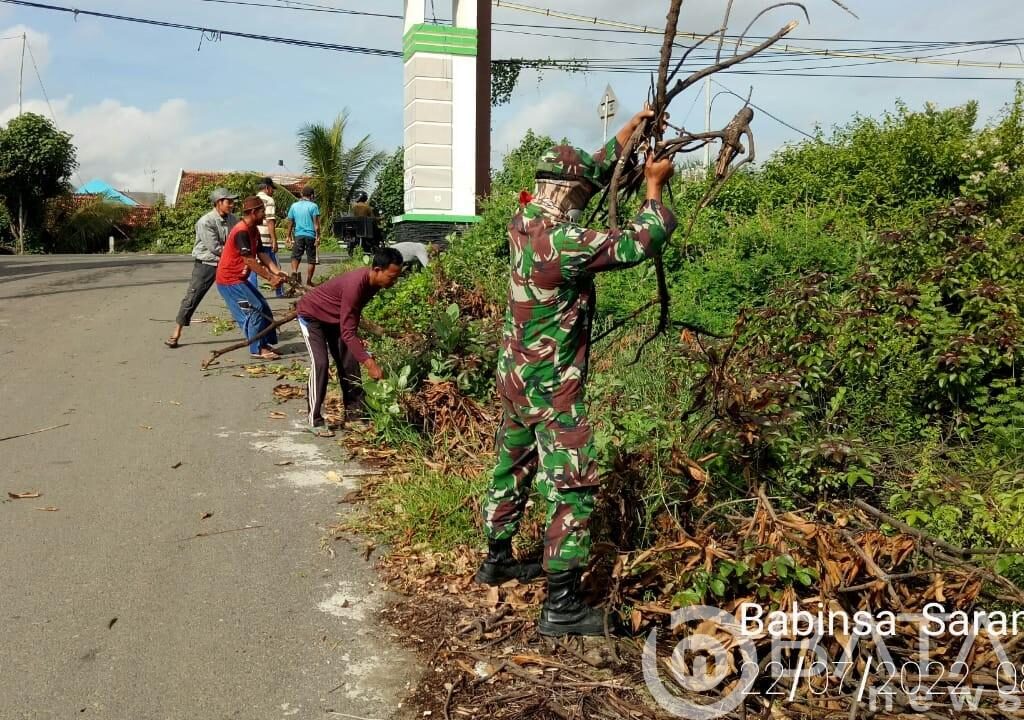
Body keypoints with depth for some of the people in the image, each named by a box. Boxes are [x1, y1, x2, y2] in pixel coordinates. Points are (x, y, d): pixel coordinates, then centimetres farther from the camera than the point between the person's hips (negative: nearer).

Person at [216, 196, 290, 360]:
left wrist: (277, 272, -12)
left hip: (239, 279, 10)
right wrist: (270, 278, -25)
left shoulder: (254, 231, 8)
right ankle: (257, 349, -4)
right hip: (229, 280, -10)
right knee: (255, 309, -11)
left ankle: (266, 343, 18)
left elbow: (262, 255, 2)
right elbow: (249, 261, -26)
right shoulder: (241, 232, -23)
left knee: (263, 307, 10)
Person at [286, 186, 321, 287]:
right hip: (310, 235, -2)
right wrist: (318, 237, -7)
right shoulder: (313, 206, -3)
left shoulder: (294, 206, 8)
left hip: (298, 235, 3)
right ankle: (309, 282, 10)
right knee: (311, 259, 7)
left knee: (295, 256, 10)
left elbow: (290, 222, 12)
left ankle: (294, 272, -19)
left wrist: (289, 236, 20)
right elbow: (316, 223, -9)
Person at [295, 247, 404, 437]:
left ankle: (354, 411, 13)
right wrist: (369, 362, -45)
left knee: (349, 362, 3)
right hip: (312, 315, -8)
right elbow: (347, 332, -41)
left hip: (335, 317, 8)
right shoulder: (355, 284, -40)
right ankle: (315, 420, -11)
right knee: (320, 363, -18)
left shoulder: (374, 282, -14)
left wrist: (357, 338, 3)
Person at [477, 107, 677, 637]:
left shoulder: (524, 221, 1)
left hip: (516, 375, 9)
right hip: (552, 385, -9)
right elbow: (639, 243, -19)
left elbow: (590, 175, 14)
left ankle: (497, 560, 39)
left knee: (513, 468, 22)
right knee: (573, 488, -2)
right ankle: (562, 607, 3)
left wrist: (629, 130, 16)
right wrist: (656, 187, -5)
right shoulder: (564, 241, -25)